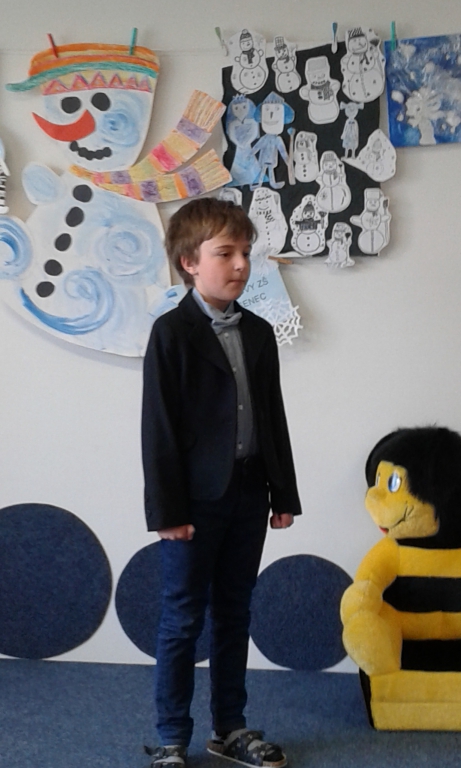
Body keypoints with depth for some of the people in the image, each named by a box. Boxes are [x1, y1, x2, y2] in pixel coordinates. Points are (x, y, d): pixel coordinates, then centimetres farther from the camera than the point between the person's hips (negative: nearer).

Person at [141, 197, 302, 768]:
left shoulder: (258, 332, 8)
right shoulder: (172, 332, -9)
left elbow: (273, 416, 11)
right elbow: (159, 426, -11)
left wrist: (283, 493, 9)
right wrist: (167, 508, -14)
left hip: (248, 496, 6)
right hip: (196, 500, -5)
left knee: (234, 616, 15)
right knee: (182, 621, 5)